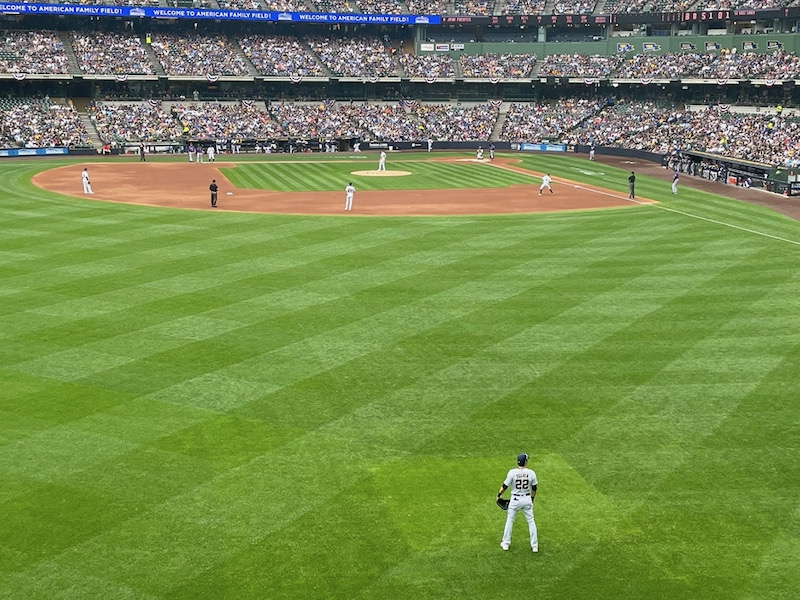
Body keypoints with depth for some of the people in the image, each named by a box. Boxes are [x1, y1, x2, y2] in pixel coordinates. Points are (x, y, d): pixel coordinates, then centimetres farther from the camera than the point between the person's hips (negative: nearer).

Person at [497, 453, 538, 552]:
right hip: (527, 499, 1)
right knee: (531, 522, 14)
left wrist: (499, 495, 8)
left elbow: (505, 486, -9)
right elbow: (534, 488, 1)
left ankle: (505, 543, 22)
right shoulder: (531, 473, -9)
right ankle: (534, 546, 17)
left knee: (509, 521, 15)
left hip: (515, 499, -1)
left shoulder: (512, 472, -15)